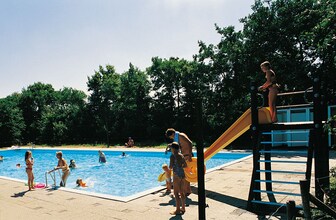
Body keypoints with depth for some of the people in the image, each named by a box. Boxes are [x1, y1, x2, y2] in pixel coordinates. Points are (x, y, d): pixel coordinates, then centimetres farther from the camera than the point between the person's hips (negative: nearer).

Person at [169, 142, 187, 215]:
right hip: (182, 174, 7)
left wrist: (170, 167, 6)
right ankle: (183, 208, 28)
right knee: (182, 192, 17)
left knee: (176, 193, 2)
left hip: (176, 176, -7)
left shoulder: (172, 156, -12)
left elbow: (170, 167, -15)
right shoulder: (181, 155, 8)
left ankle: (178, 210, 7)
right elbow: (185, 165, 14)